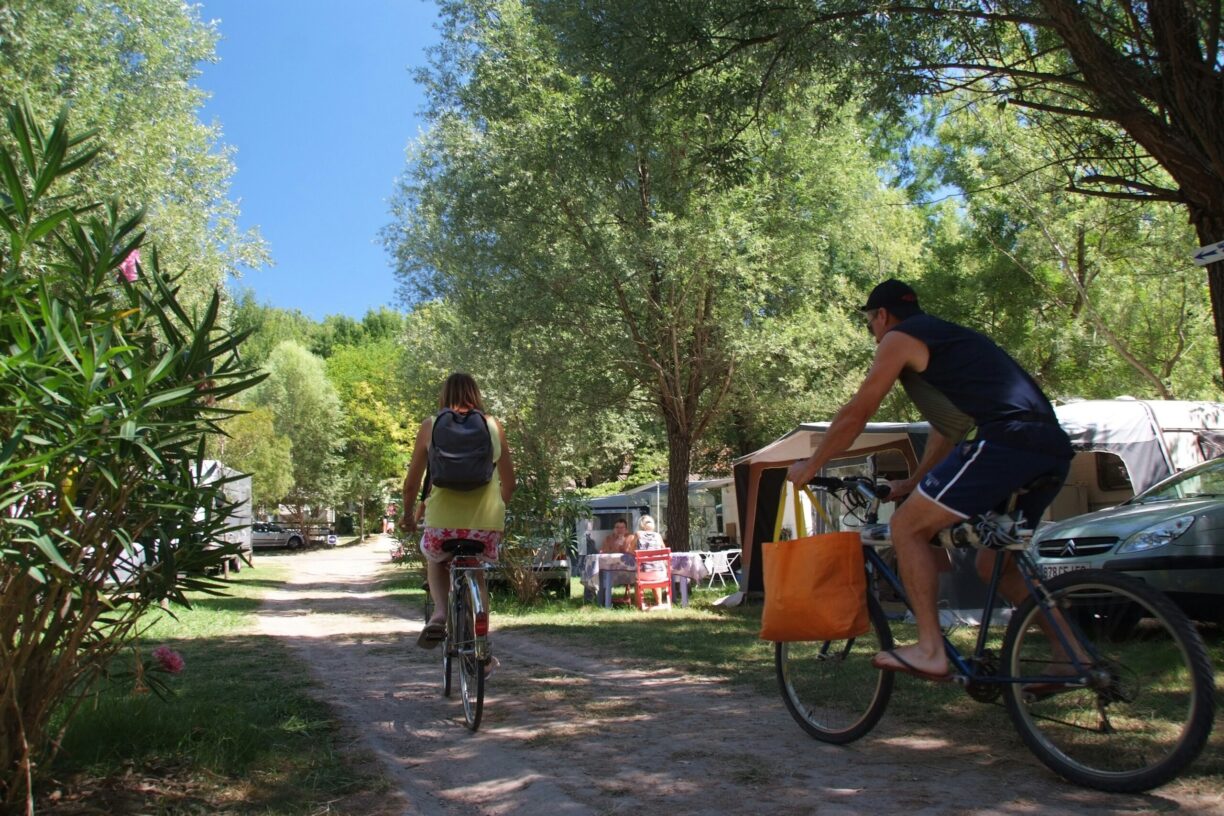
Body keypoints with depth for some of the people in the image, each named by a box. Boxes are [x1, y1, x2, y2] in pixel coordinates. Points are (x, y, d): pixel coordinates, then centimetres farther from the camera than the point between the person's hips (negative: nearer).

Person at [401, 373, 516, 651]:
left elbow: (412, 483, 9)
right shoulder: (494, 425, 8)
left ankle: (440, 613, 5)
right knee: (476, 573, 28)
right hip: (487, 523, 1)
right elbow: (509, 483, 13)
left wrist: (409, 514, 27)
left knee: (435, 561, 31)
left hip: (443, 520, -1)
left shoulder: (431, 426, 5)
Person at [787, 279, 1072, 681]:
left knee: (908, 526, -1)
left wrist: (810, 465, 16)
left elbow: (856, 413, 6)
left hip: (1003, 442, -9)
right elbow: (947, 424, 37)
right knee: (993, 563, 21)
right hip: (1053, 451, 9)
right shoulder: (949, 337, 33)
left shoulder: (900, 337, 7)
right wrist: (912, 484, 42)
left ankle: (930, 649, -6)